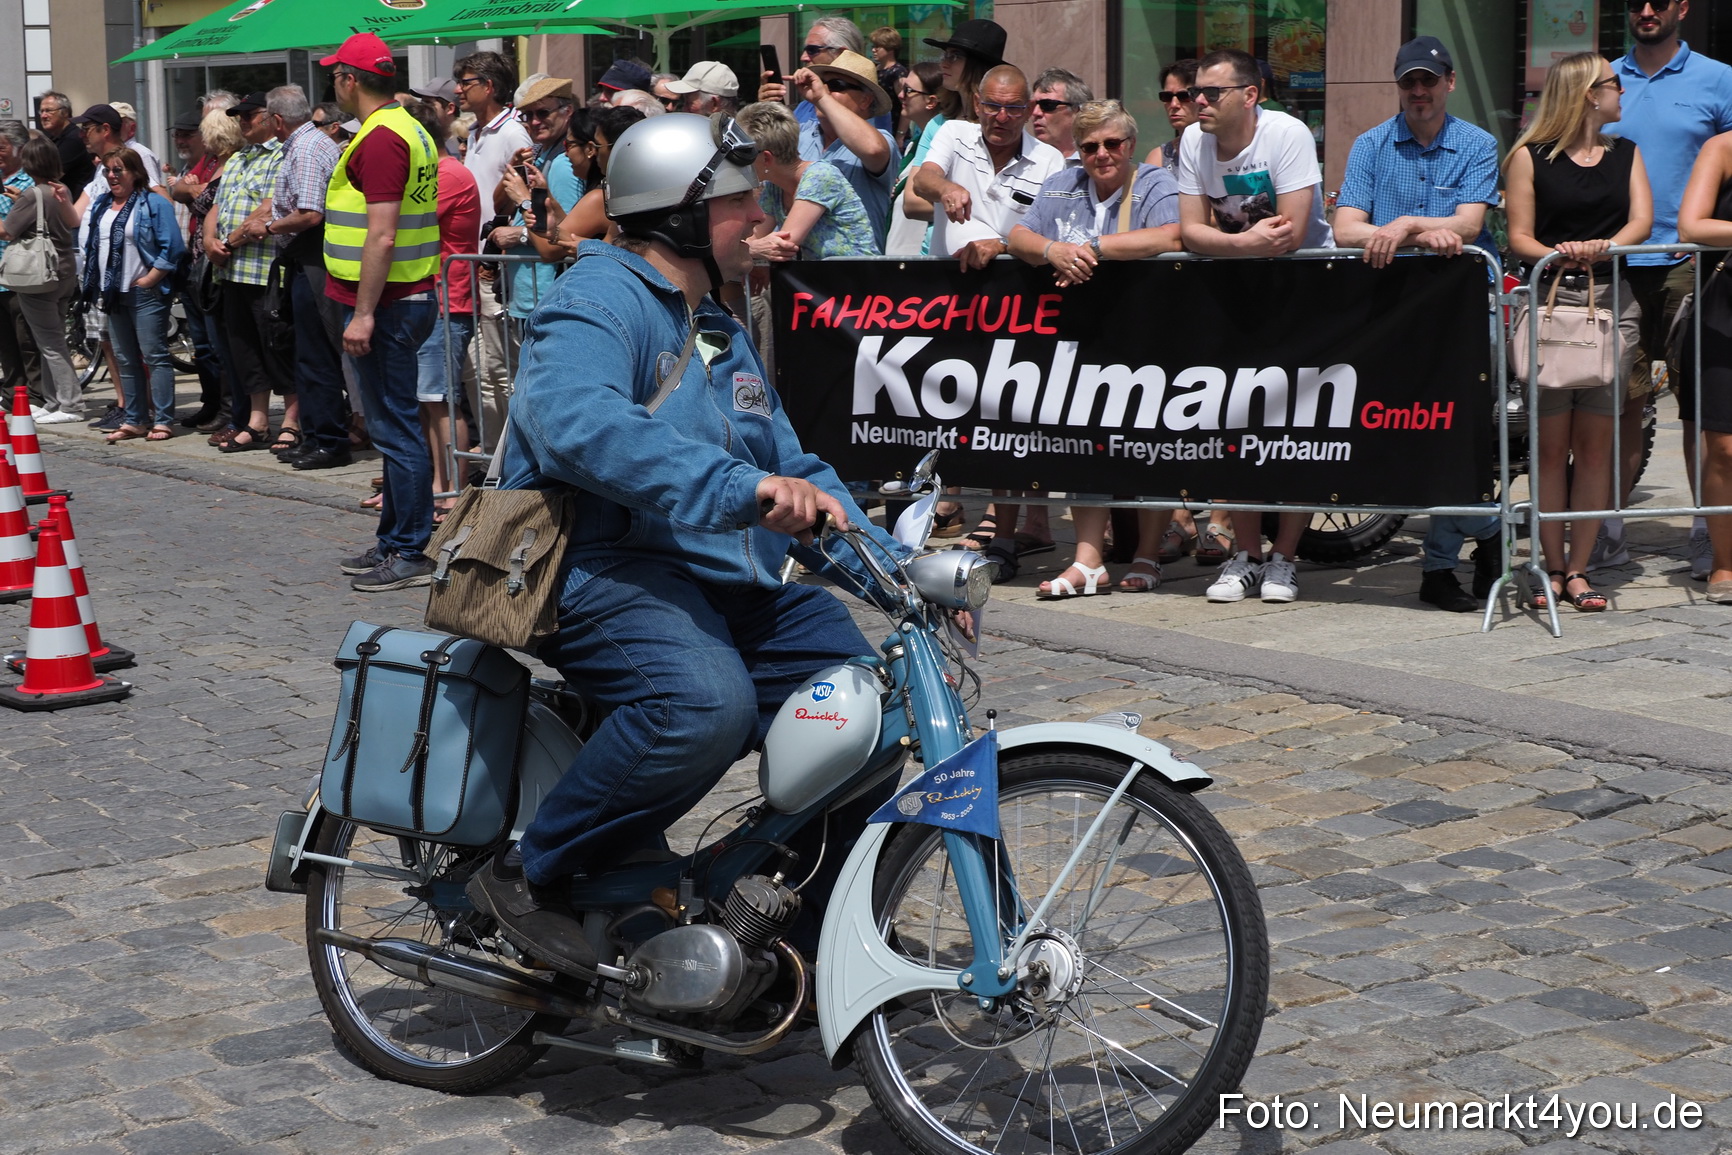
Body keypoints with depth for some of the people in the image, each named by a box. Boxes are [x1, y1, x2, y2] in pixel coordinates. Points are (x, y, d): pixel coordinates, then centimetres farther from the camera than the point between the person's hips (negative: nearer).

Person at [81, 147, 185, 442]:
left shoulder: (154, 204, -6)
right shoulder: (99, 206, 15)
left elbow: (171, 248, -12)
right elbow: (87, 244, 17)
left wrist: (148, 281, -14)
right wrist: (98, 286, 6)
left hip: (145, 293, -7)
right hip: (113, 293, 7)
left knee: (154, 356, -7)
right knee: (126, 360, 10)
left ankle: (163, 421, -5)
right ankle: (134, 420, 15)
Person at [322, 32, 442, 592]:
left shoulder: (381, 138, -17)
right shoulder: (411, 130, 16)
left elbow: (382, 235, -23)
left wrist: (364, 313, -23)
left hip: (385, 307, -11)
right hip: (412, 296, 11)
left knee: (395, 430, -6)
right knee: (395, 426, 15)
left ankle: (410, 554, -2)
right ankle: (394, 541, 23)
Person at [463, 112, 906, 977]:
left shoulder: (720, 333, 25)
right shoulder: (599, 303, -6)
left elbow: (793, 473, 24)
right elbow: (577, 423, -28)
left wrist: (900, 570, 9)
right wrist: (737, 488, -38)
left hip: (732, 583, 9)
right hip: (608, 573, -9)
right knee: (706, 702, -36)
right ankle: (526, 875, -17)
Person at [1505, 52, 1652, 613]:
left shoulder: (1625, 154, 16)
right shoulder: (1531, 156, 5)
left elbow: (1641, 220, 3)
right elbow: (1519, 237, 0)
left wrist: (1602, 247, -17)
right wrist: (1557, 253, -21)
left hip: (1612, 301, 3)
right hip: (1549, 301, -3)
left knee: (1595, 442, 0)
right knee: (1551, 445, -4)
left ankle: (1579, 569, 4)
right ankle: (1553, 567, 3)